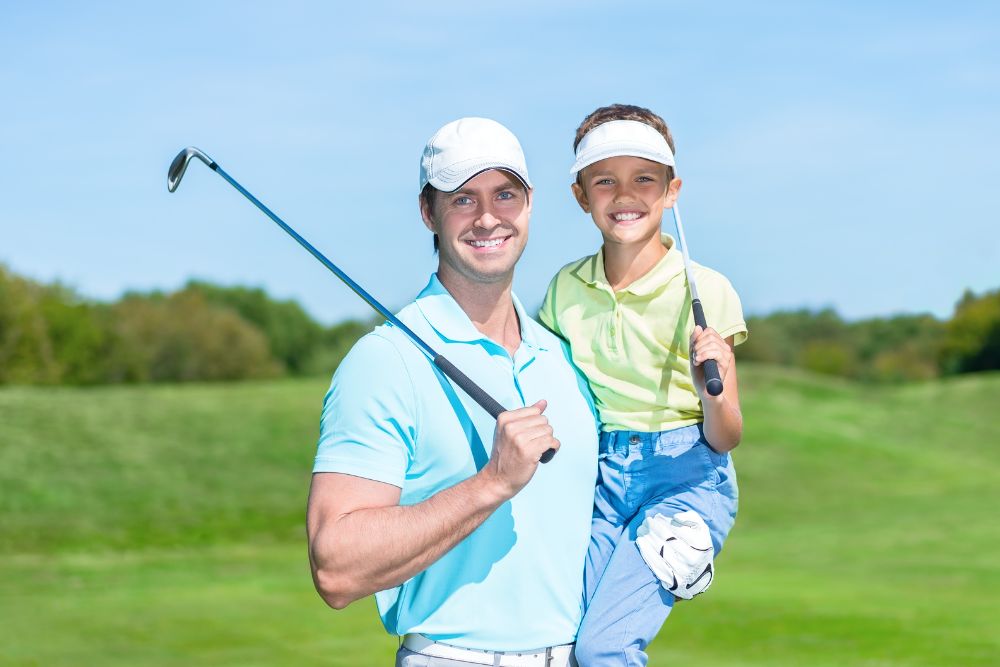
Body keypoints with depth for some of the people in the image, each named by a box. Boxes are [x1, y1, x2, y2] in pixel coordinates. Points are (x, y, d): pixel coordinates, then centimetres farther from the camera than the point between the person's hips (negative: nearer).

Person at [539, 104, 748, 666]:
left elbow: (726, 438, -4)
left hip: (683, 477, -4)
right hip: (597, 477, 4)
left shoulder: (704, 291, -6)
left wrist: (711, 393, -24)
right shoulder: (566, 288, 6)